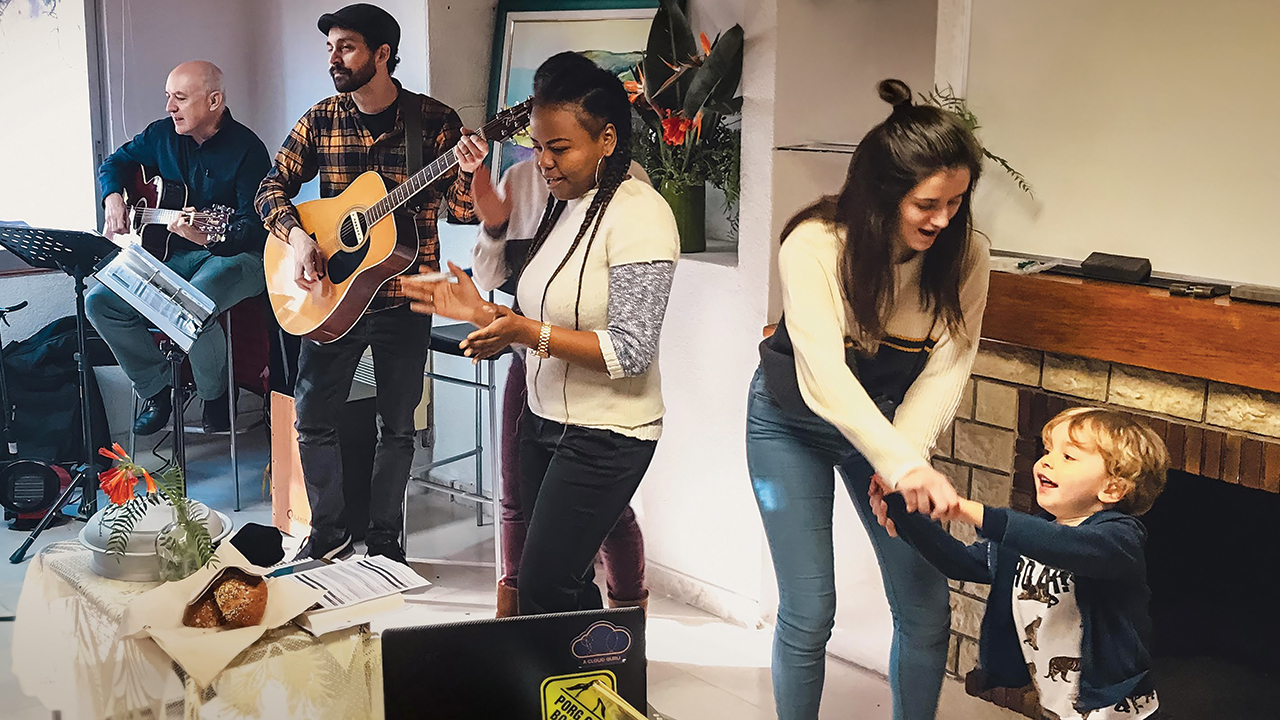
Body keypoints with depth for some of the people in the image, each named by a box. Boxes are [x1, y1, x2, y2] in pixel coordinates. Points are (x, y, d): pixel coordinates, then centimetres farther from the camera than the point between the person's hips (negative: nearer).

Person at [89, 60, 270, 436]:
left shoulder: (246, 149, -15)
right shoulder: (163, 134, 4)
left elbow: (254, 229, -21)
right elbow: (116, 162, 23)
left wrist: (207, 237, -39)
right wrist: (113, 199, 1)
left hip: (234, 254, -7)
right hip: (171, 253, 7)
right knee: (100, 301, -10)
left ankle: (215, 395, -6)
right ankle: (157, 388, 7)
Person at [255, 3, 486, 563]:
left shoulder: (434, 121, -7)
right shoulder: (321, 120, 0)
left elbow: (460, 210, -9)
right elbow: (273, 187, 5)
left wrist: (466, 173, -31)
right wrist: (297, 236, -13)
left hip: (404, 299, -2)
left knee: (397, 426, 8)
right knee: (312, 418, 6)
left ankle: (385, 540, 25)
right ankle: (328, 534, 25)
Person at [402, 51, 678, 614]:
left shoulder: (638, 215, -17)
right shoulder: (563, 202, 10)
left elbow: (630, 352, -23)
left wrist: (527, 332, -30)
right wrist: (482, 312, 1)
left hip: (604, 436, -8)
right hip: (543, 420, 8)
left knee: (542, 591, -6)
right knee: (571, 585, 14)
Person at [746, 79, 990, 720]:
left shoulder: (965, 254, -16)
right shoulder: (815, 245, -28)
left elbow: (945, 369, -16)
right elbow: (824, 376, -37)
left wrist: (905, 457, -30)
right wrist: (903, 465, -46)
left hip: (889, 424, 4)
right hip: (792, 425, -3)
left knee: (926, 607, 4)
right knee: (809, 614, -4)